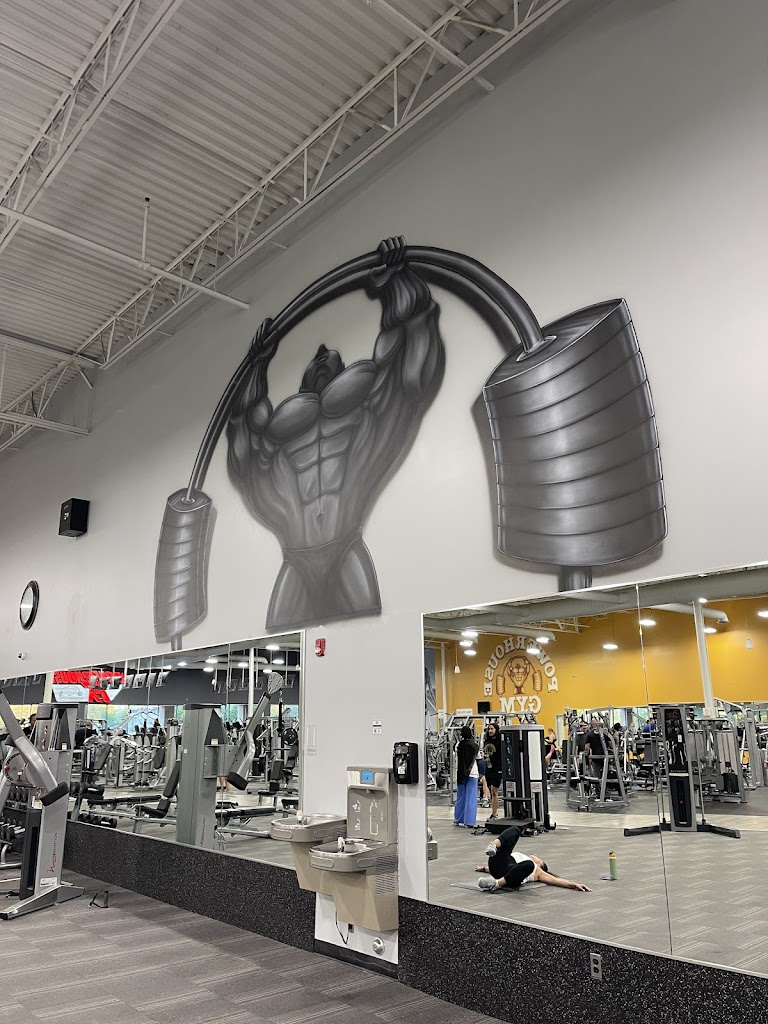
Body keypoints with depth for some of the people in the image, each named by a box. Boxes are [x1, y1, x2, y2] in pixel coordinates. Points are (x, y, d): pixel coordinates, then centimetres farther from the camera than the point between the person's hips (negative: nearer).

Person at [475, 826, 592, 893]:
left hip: (511, 873, -3)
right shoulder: (520, 857, 45)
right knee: (515, 830, -12)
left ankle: (496, 884, -39)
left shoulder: (538, 871, 32)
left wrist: (575, 884, 3)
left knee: (528, 865, -38)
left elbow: (558, 881, 18)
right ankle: (493, 847, -43)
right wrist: (484, 868, 36)